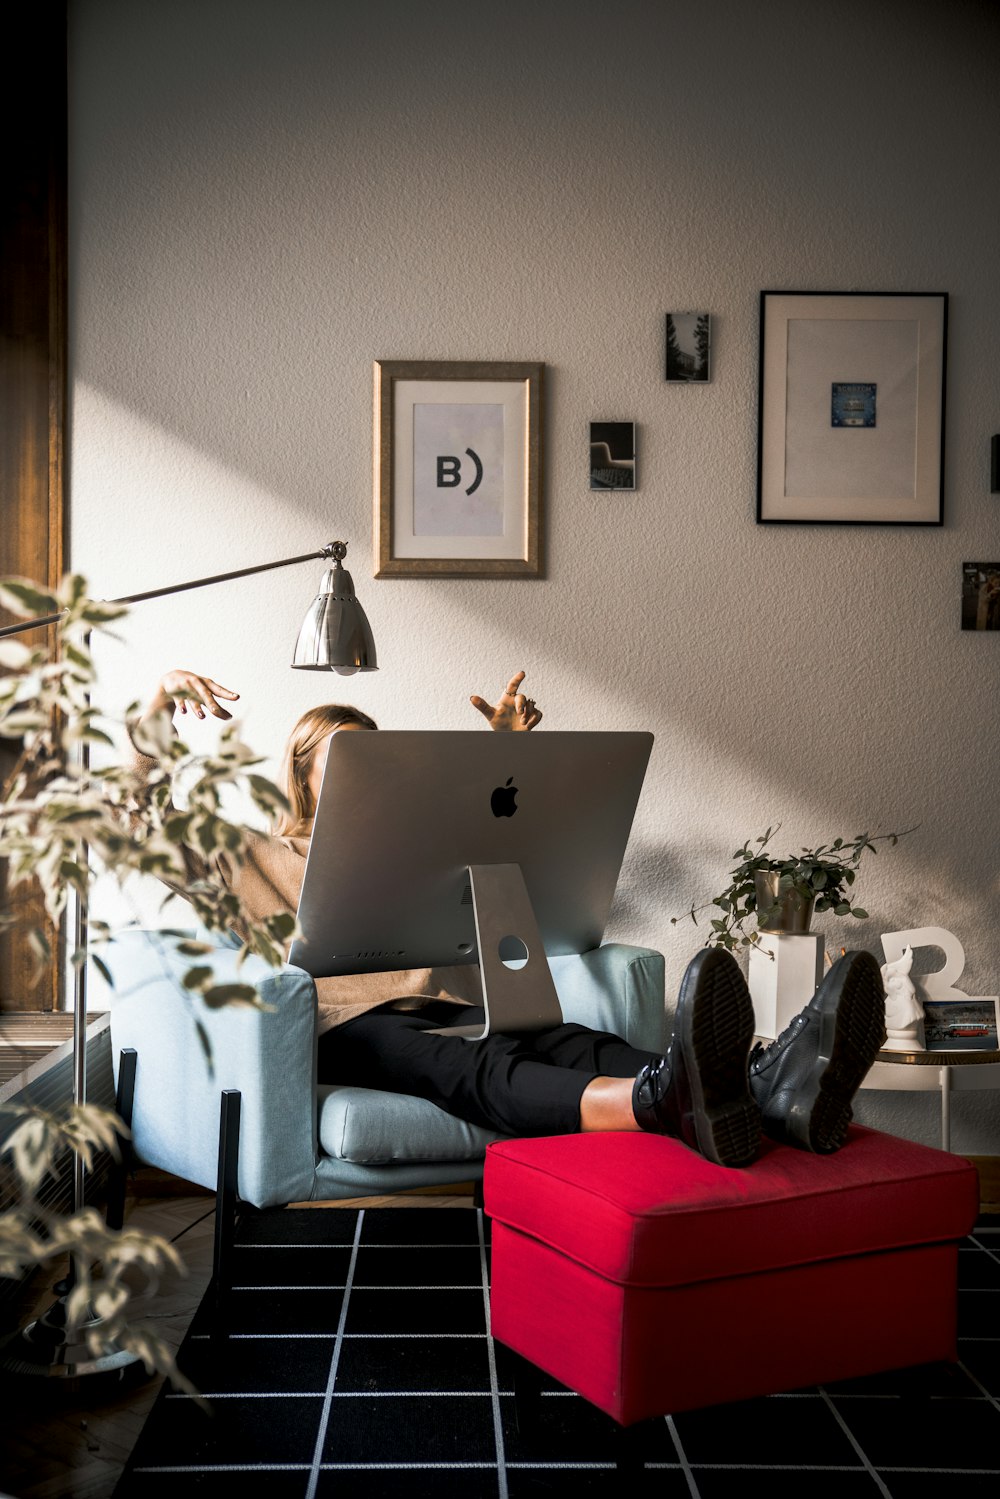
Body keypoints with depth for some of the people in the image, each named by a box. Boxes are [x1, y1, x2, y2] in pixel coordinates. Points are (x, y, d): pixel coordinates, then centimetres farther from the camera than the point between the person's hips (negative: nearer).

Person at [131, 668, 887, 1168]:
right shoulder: (251, 857, 22)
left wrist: (512, 751, 24)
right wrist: (161, 700, 4)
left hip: (446, 1007, 5)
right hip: (350, 1028, -4)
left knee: (564, 1039, -30)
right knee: (465, 1065, -40)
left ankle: (772, 1083, -61)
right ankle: (668, 1101, -73)